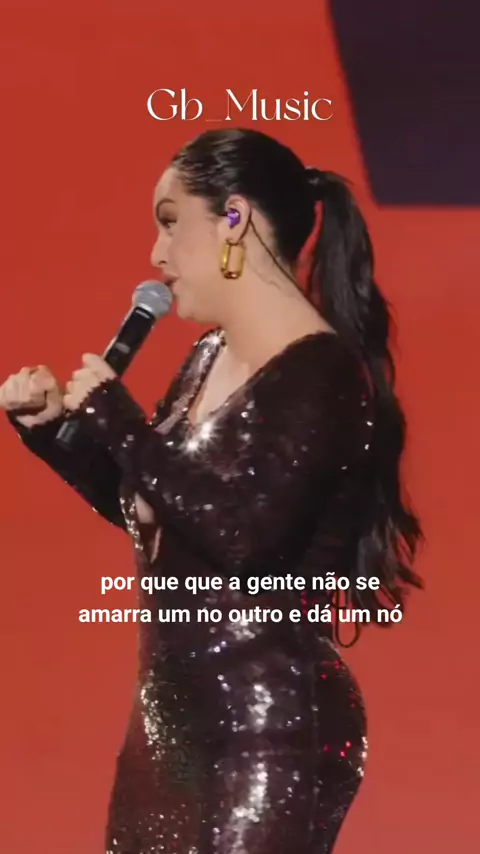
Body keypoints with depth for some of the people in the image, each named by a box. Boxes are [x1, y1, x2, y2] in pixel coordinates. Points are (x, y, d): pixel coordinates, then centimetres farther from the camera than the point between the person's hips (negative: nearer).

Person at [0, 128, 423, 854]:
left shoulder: (320, 376, -17)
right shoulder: (210, 358, 11)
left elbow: (243, 537, -29)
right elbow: (142, 509, 24)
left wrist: (117, 420, -20)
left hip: (272, 732, -9)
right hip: (174, 717, 9)